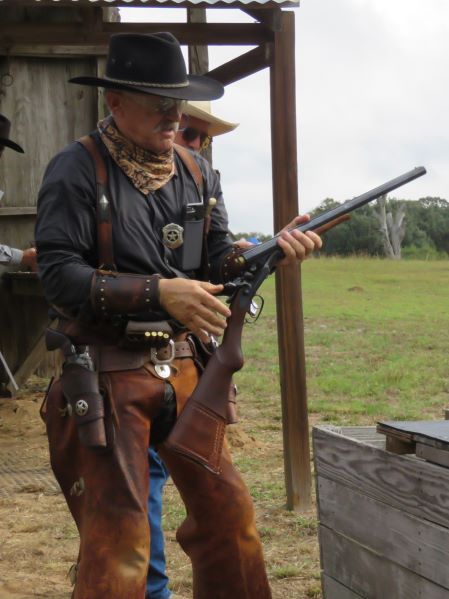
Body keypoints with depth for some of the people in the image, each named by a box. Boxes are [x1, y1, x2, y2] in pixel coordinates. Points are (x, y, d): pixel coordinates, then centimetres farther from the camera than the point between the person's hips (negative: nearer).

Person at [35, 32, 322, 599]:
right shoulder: (78, 170, -9)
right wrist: (158, 291, -23)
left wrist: (272, 249, -10)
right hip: (108, 377, -6)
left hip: (184, 371, 6)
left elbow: (218, 268, 10)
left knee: (228, 516, 11)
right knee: (116, 545, -5)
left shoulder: (197, 175, 10)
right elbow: (59, 275, -16)